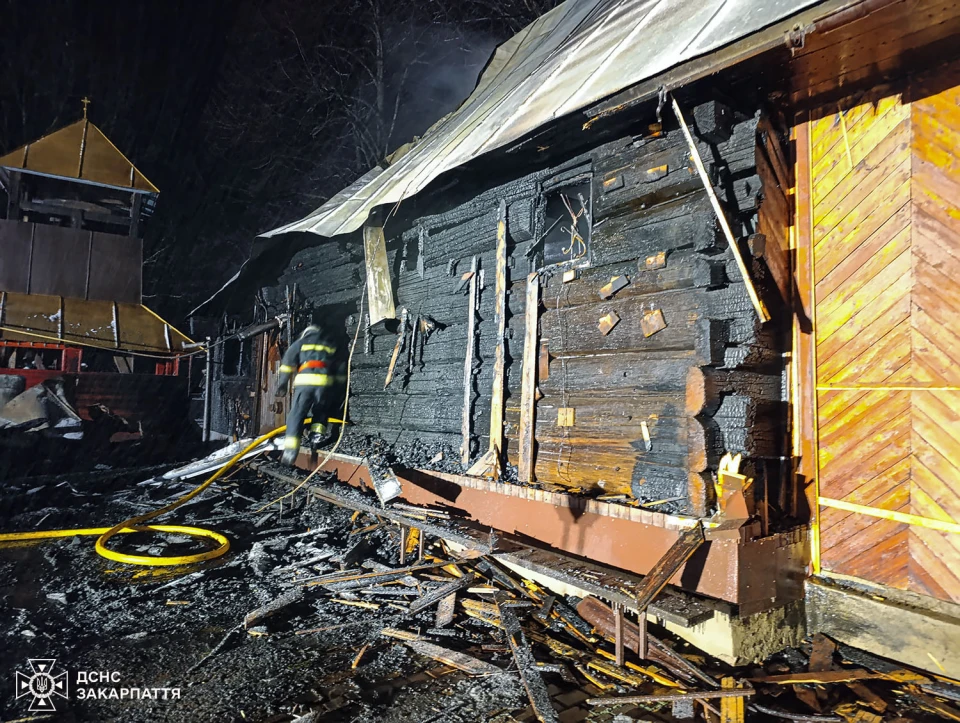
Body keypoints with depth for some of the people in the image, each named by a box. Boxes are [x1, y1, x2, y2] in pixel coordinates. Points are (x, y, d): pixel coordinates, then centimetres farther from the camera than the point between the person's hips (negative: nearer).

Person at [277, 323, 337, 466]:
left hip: (304, 381, -1)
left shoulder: (301, 342, 22)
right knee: (320, 412, 23)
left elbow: (288, 360, 10)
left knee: (296, 414, -1)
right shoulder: (331, 345, 28)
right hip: (324, 381, 2)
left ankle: (291, 449, -15)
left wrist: (283, 382, 9)